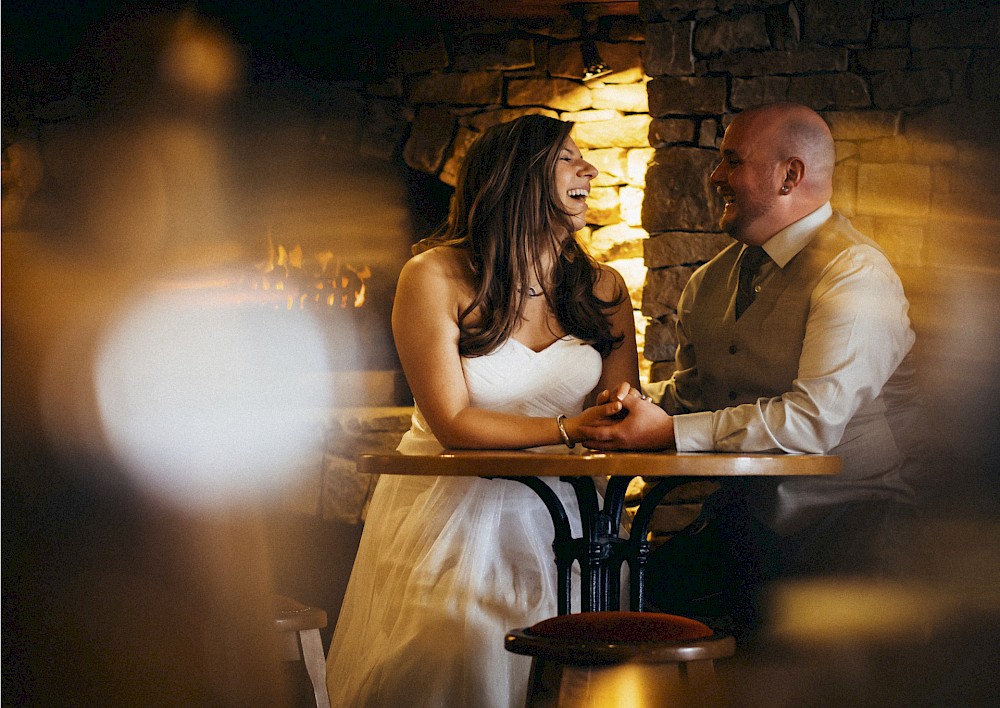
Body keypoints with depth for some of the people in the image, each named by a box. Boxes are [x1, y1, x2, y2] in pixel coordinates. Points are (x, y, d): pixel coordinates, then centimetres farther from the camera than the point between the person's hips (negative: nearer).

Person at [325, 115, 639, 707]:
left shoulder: (602, 289, 5)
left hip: (554, 514, 3)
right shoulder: (435, 278, -9)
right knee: (462, 658, -22)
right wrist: (567, 429, -24)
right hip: (450, 515, -3)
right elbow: (452, 424, -14)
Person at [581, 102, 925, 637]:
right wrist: (645, 404, -3)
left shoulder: (855, 274, -13)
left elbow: (814, 419, -23)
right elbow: (692, 387, 21)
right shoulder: (713, 278, 14)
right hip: (746, 511, 8)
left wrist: (670, 433, -24)